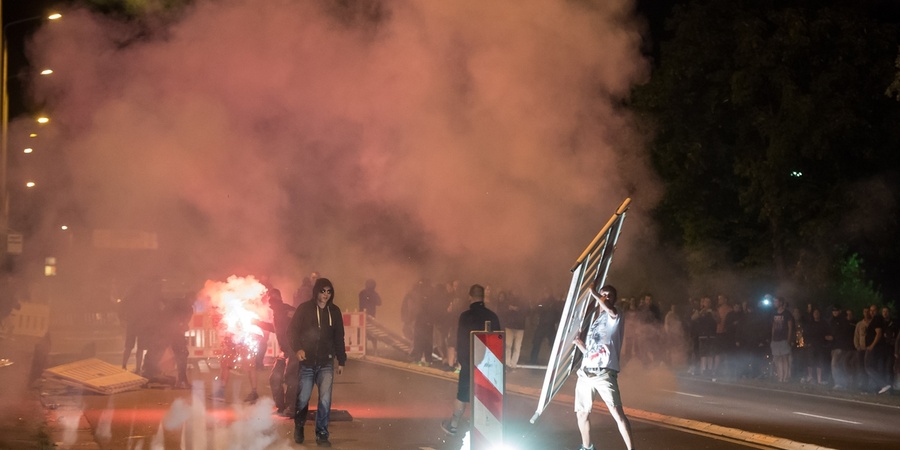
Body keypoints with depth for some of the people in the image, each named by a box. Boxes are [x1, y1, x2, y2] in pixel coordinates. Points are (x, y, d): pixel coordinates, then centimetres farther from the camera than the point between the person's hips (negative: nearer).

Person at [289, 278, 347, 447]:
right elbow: (293, 330, -6)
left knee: (325, 400, -9)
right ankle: (298, 427, 32)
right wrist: (297, 348, -23)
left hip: (326, 364, 1)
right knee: (303, 398, 6)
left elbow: (339, 338, 10)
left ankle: (322, 434, 1)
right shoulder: (304, 309, -4)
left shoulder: (334, 311, 4)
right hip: (307, 363, -1)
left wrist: (341, 361, 10)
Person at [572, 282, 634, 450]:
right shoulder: (593, 322, 25)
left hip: (604, 373, -7)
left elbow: (609, 308, -23)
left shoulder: (614, 317, 4)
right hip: (585, 373, 7)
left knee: (617, 413, -15)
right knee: (581, 413, 14)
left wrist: (593, 292, -14)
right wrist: (578, 342, 11)